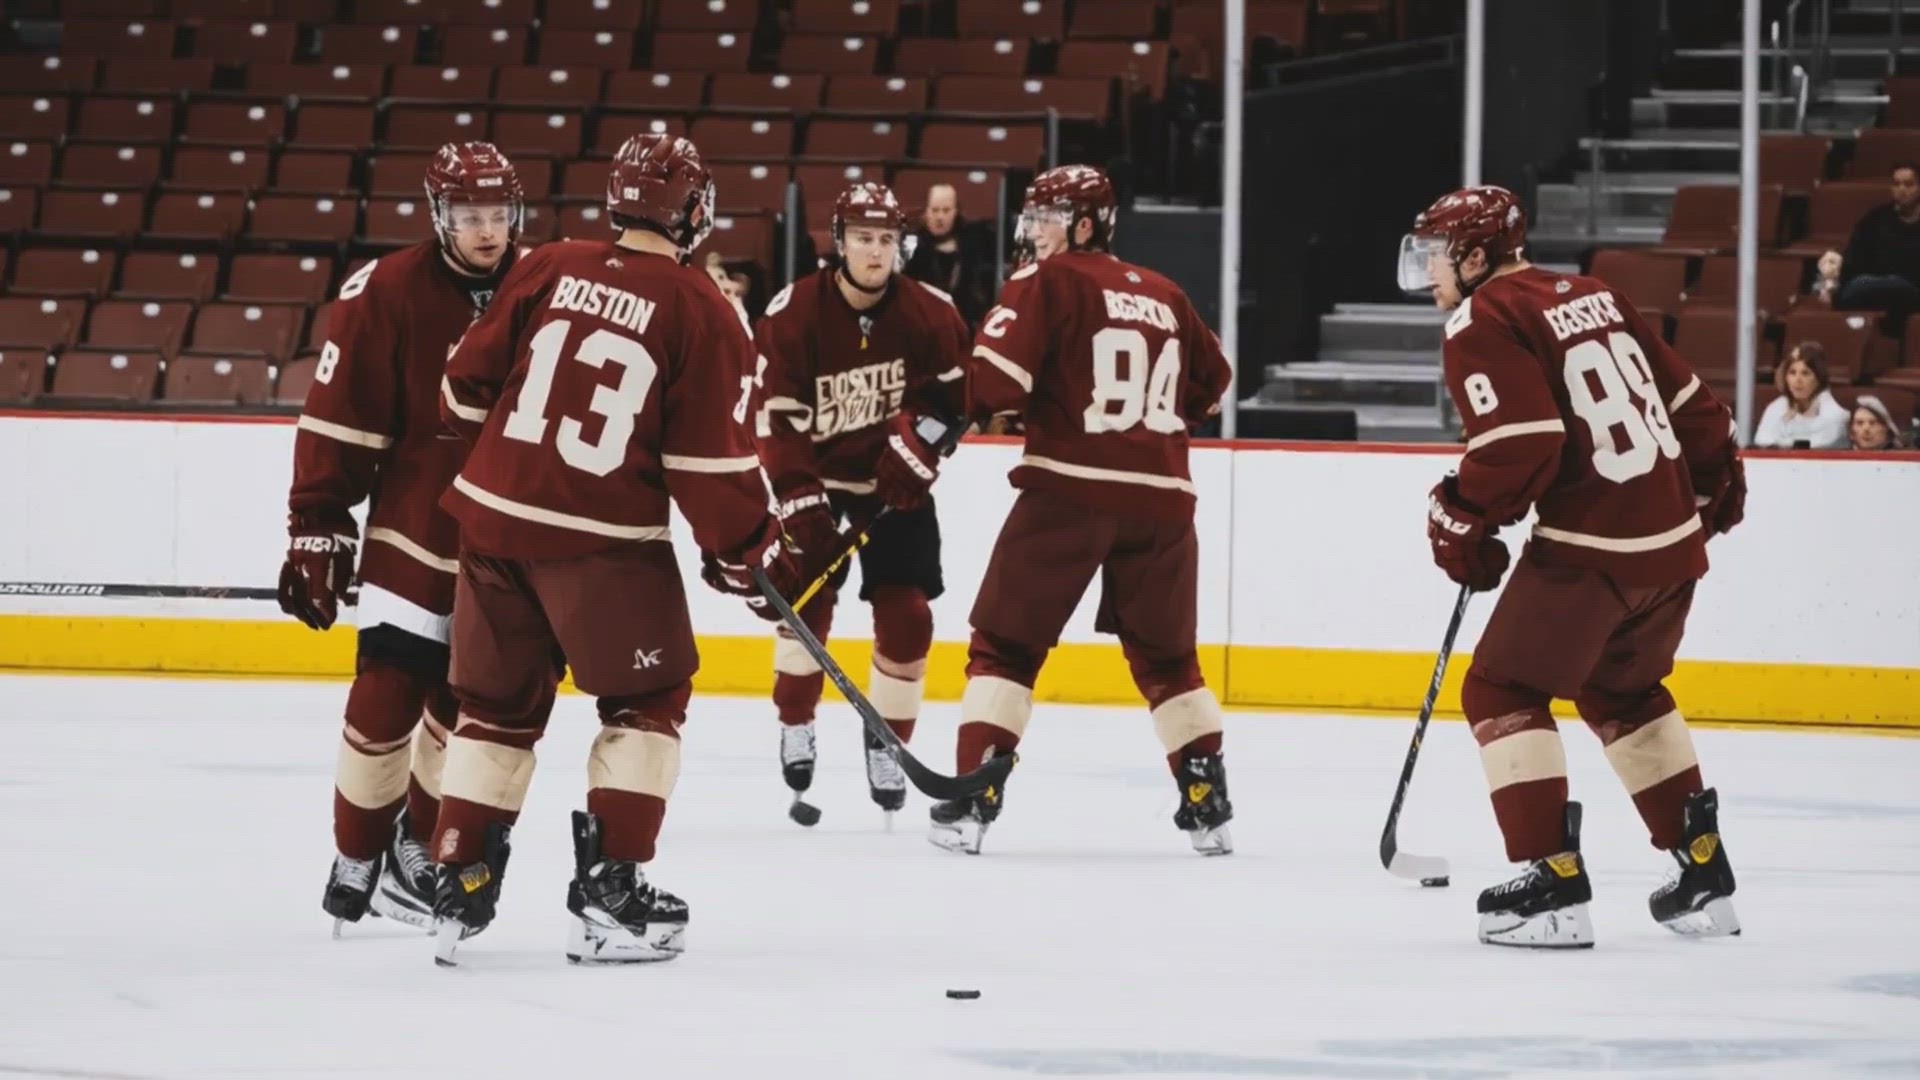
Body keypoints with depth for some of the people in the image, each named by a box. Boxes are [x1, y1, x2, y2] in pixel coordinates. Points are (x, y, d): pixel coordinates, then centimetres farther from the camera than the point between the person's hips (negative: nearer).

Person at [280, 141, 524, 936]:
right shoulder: (386, 294, -12)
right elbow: (338, 422, -10)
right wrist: (318, 527, -11)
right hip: (414, 526, -4)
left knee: (466, 701, 8)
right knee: (388, 691, -6)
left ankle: (416, 856, 21)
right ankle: (355, 861, 7)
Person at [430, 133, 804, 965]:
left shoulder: (547, 271, 3)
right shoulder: (701, 313, -8)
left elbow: (470, 386, 9)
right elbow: (714, 458, -8)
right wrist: (747, 553, 5)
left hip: (495, 514, 4)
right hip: (603, 538, -4)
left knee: (498, 701, 17)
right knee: (647, 701, 13)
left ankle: (459, 886, 15)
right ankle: (609, 891, 6)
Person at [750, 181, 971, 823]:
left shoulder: (929, 312, -14)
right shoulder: (792, 314, -20)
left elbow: (954, 391, 1)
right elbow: (776, 418, -22)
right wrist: (799, 502, -30)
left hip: (895, 480, 2)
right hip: (813, 473, -2)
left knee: (906, 617, -5)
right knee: (807, 596, -9)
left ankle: (888, 744, 13)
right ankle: (796, 727, 13)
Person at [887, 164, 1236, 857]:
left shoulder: (1049, 282, -1)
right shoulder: (1163, 296, 16)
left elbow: (995, 376, -13)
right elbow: (1211, 382, 26)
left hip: (1069, 488, -5)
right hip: (1161, 497, 5)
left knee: (1007, 643, 3)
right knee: (1166, 657, 19)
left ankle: (973, 799, -7)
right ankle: (1208, 805, 15)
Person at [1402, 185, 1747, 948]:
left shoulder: (1483, 322, -9)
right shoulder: (1594, 298, 15)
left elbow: (1521, 443, -20)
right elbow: (1686, 395, 19)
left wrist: (1460, 517, -7)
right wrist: (1715, 479, 33)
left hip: (1588, 545, -8)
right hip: (1673, 541, 8)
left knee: (1502, 691, 3)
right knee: (1622, 691, 26)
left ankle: (1551, 881, -8)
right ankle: (1703, 873, 25)